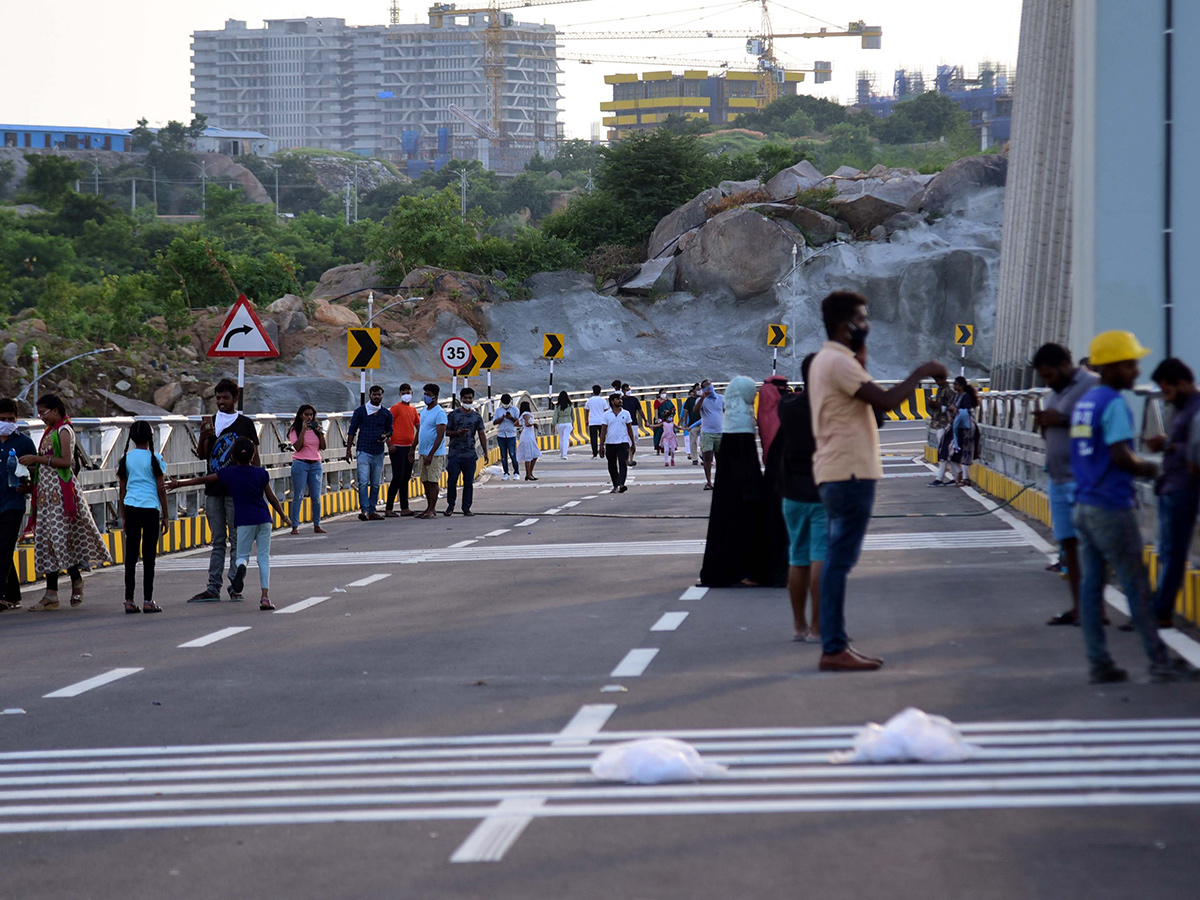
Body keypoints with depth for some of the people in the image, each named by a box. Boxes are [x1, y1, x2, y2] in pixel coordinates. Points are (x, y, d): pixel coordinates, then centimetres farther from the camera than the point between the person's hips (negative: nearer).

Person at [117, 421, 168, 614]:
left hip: (131, 508, 3)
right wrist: (165, 516, 6)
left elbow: (122, 490, 10)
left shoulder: (126, 459, 6)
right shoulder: (154, 459, -2)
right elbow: (161, 489, -1)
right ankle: (148, 601, -1)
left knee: (131, 555, 5)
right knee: (149, 555, 0)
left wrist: (123, 517, 17)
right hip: (150, 508, -3)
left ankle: (129, 600, 3)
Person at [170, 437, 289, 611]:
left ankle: (241, 567, -30)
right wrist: (283, 515, 21)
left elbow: (204, 479, 7)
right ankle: (265, 596, -6)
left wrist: (179, 484, 18)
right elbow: (272, 498, 6)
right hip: (264, 519, 1)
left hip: (245, 521, -1)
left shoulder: (229, 473, -1)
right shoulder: (261, 473, 1)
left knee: (242, 555, 10)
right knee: (264, 557, 5)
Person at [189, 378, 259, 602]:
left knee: (236, 540, -1)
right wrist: (203, 438, -16)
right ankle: (213, 588, 6)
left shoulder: (245, 423, 2)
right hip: (213, 489, 4)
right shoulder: (210, 422, 11)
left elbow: (254, 456, 2)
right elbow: (202, 455, 5)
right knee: (218, 542, 7)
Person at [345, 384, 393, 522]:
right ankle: (364, 510, -17)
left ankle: (372, 511, 12)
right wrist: (348, 450, 0)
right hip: (364, 452, -3)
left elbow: (390, 430, 20)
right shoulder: (360, 411, 1)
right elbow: (352, 431, 5)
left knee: (375, 484, 6)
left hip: (379, 453, 3)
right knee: (363, 482, -14)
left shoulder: (386, 414, 9)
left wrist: (385, 436, -4)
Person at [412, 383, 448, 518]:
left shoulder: (439, 413, -13)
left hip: (435, 454, -8)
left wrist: (431, 454, -22)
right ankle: (429, 508, 18)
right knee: (425, 481, 10)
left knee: (432, 481, -5)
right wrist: (413, 449, 19)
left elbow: (440, 435, -18)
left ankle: (432, 510, -1)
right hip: (423, 452, 8)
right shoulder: (424, 411, 14)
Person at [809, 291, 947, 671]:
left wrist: (860, 361, 18)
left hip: (840, 473, 11)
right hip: (850, 472, -11)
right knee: (840, 559, -10)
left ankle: (835, 644, 15)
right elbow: (885, 400, -23)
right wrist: (921, 372, -11)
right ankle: (833, 649, -10)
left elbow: (869, 401, 25)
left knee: (838, 560, 12)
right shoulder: (839, 363, -15)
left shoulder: (826, 360, 18)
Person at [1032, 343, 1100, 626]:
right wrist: (1044, 423, 4)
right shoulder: (1053, 393, 18)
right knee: (1068, 542, 8)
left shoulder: (1092, 386, -11)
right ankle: (1077, 606, 12)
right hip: (1057, 477, 9)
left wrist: (1062, 421, -20)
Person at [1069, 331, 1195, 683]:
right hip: (1112, 507, -9)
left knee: (1091, 584, 6)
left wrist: (1134, 468, 14)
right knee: (1136, 585, -3)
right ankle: (1159, 662, 1)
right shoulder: (1114, 404, -14)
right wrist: (1147, 468, -4)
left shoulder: (1083, 403, 14)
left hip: (1084, 505, 9)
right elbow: (1120, 456, -22)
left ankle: (1098, 663, 8)